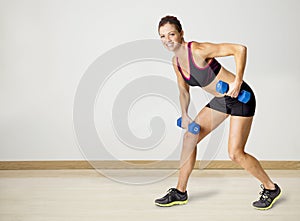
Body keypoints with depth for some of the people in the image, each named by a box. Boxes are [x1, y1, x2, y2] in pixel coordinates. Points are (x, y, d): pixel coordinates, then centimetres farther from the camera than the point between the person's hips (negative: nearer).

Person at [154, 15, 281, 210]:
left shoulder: (198, 50, -24)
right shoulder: (176, 61, 1)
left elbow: (240, 49, -28)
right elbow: (184, 91, 15)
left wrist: (237, 82, -30)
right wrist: (185, 116, 3)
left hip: (240, 97, -8)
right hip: (221, 100, 8)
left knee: (235, 153, -9)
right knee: (190, 136, 5)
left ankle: (271, 188, 14)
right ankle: (180, 192, 17)